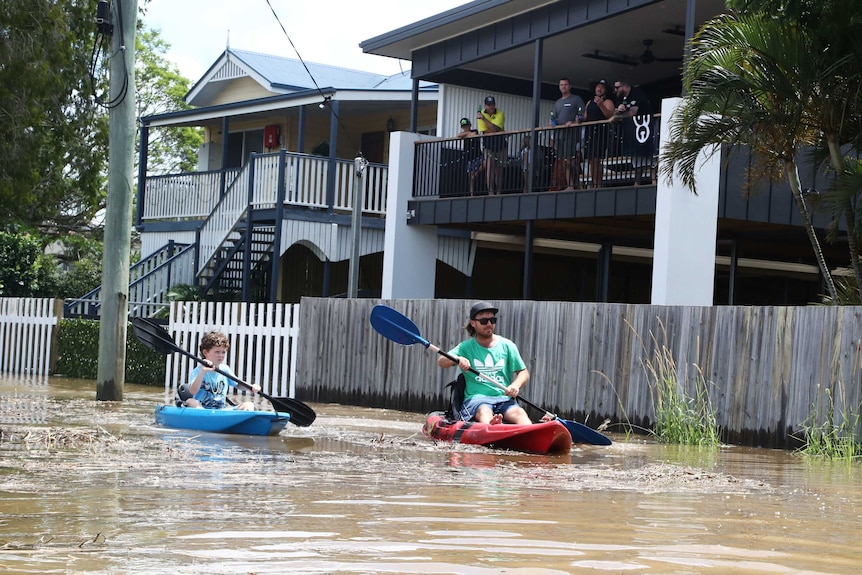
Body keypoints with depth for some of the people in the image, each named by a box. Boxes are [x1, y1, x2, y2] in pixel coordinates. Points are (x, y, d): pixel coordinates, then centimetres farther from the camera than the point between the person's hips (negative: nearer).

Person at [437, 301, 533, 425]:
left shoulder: (507, 346, 15)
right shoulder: (466, 347, 11)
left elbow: (524, 372, 14)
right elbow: (441, 362, -2)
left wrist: (516, 385, -10)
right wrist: (458, 359, -26)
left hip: (504, 399, 3)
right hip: (476, 397, -3)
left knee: (520, 413, -31)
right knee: (484, 411, -39)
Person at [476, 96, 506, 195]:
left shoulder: (500, 114, -13)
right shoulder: (481, 113, -8)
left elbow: (494, 128, -27)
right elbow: (484, 132, -13)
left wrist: (483, 118, -31)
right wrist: (499, 131, -18)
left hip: (500, 144, 1)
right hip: (488, 145, 0)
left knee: (499, 168, 8)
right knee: (490, 165, -17)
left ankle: (498, 191, 18)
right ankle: (491, 191, -19)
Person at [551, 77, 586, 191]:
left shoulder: (576, 99, 4)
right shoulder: (557, 103, 24)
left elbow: (583, 116, -3)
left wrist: (574, 122, -19)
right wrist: (552, 122, 5)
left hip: (571, 133, -7)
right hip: (559, 134, 7)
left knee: (571, 161, -16)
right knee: (564, 162, 3)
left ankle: (576, 185, -16)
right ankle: (569, 186, 2)